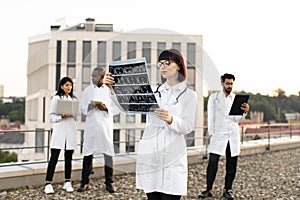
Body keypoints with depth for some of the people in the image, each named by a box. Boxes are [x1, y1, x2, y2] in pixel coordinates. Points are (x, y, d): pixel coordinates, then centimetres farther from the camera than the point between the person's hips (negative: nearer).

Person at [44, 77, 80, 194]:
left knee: (68, 157, 7)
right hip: (59, 130, -4)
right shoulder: (56, 98, 4)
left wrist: (73, 114, -8)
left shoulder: (74, 99, 14)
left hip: (71, 131, 4)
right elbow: (51, 116, 0)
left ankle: (67, 183, 14)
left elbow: (78, 117, 13)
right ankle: (48, 184, -7)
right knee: (54, 157, -6)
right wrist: (62, 116, -16)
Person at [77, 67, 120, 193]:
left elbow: (117, 108, 3)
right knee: (88, 153, 1)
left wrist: (106, 108, -14)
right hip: (91, 126, 1)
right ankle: (84, 182, 10)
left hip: (106, 126, -1)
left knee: (108, 153, 0)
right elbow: (82, 108, 7)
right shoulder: (87, 90, 10)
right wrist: (91, 106, -12)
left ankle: (108, 183, 9)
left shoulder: (110, 90, 4)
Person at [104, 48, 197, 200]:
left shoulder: (189, 95, 6)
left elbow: (187, 127, -5)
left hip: (172, 158, -3)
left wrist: (170, 119, -25)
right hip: (149, 155, 3)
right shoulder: (154, 90, 15)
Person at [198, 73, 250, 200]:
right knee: (212, 162, -8)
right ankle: (208, 190, 1)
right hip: (218, 134, -2)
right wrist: (211, 133, -3)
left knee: (231, 164, 4)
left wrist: (244, 112, -21)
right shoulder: (214, 97, 7)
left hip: (233, 134, 2)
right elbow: (211, 116, 5)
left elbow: (237, 119, 0)